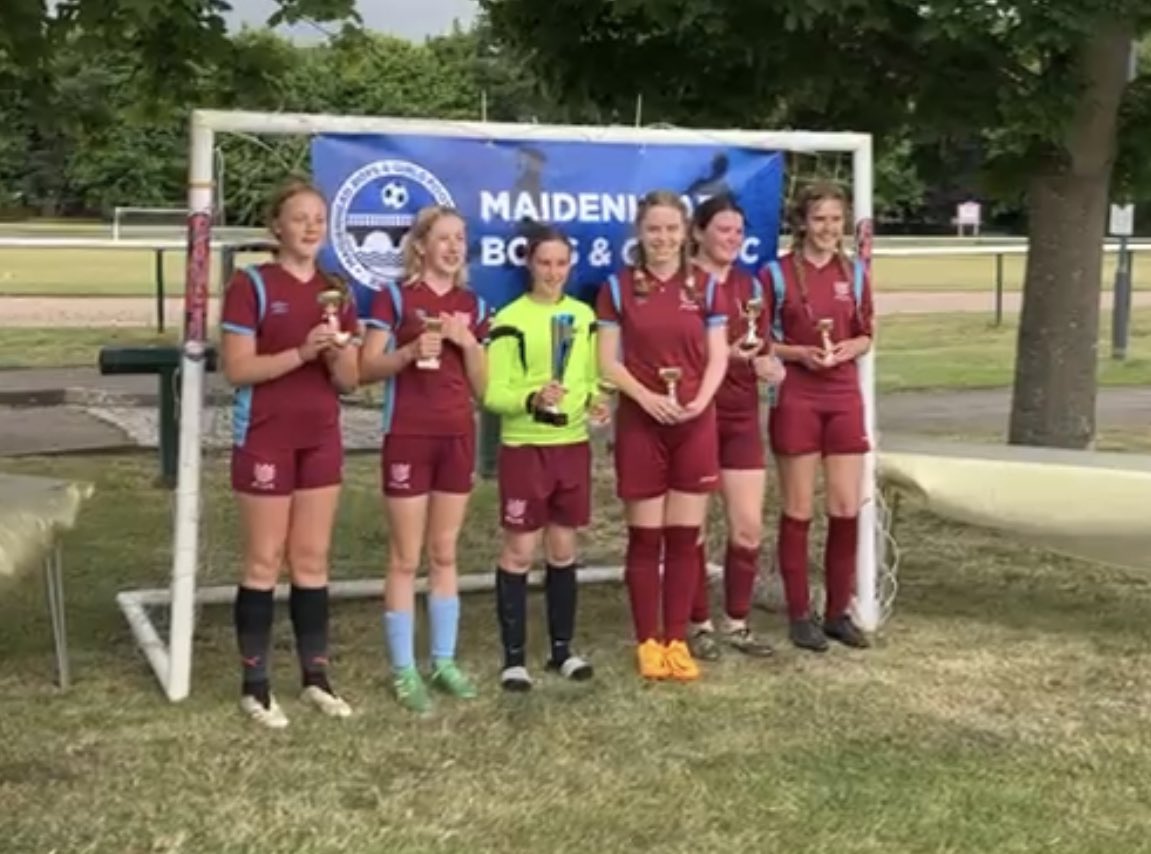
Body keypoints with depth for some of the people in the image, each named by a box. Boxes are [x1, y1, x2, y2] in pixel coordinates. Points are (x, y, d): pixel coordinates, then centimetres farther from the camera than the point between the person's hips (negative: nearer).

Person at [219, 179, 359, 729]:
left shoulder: (336, 292, 10)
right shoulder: (251, 285, -7)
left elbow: (349, 382, 8)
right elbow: (237, 369, -14)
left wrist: (337, 351, -12)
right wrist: (300, 353, -23)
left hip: (321, 438, 5)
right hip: (265, 438, -5)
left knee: (313, 559, 10)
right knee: (265, 560, 0)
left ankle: (316, 678, 17)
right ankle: (254, 685, 9)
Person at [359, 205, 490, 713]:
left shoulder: (471, 305, 11)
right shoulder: (394, 297, -3)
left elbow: (482, 387, 10)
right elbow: (366, 369, -7)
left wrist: (468, 342, -7)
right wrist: (410, 352, -22)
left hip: (458, 437, 5)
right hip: (408, 437, -5)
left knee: (445, 554, 12)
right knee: (406, 559, 0)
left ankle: (444, 661, 22)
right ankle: (403, 671, 8)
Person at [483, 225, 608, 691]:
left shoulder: (584, 315, 9)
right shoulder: (510, 319, -8)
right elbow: (492, 393, -11)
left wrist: (595, 402, -3)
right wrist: (532, 398, -28)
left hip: (573, 445, 5)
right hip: (524, 448, -5)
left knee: (564, 550, 12)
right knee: (519, 551, 0)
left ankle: (562, 649, 23)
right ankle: (513, 657, 9)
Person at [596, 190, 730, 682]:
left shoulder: (705, 287, 7)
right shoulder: (618, 288, 2)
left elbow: (717, 357, 4)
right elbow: (608, 361, -1)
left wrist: (701, 399, -14)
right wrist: (646, 396, -16)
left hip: (695, 423, 2)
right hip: (640, 423, -1)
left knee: (685, 536, 5)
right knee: (645, 537, 2)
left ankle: (677, 639, 14)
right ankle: (647, 641, 12)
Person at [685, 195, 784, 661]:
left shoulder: (750, 285, 11)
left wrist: (770, 365, -5)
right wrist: (722, 354, -21)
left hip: (742, 417, 6)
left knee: (749, 528, 4)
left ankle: (736, 622, 18)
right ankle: (700, 623, 15)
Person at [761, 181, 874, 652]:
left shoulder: (854, 273, 9)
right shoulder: (777, 273, -2)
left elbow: (866, 335, 14)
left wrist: (848, 348, -7)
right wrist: (800, 352, -15)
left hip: (844, 396, 4)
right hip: (795, 397, -3)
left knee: (847, 509, 3)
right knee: (798, 511, 2)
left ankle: (838, 611, 16)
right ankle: (800, 615, 11)